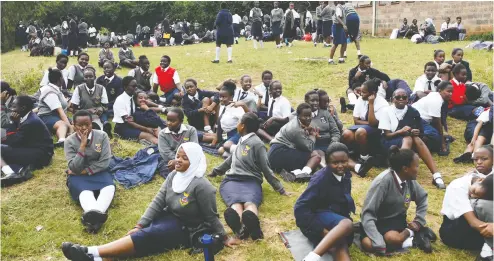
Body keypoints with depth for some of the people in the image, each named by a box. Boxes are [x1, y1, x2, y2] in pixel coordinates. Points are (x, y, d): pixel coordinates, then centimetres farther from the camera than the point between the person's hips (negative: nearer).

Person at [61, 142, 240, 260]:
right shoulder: (174, 175, 1)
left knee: (147, 236, -28)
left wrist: (224, 238, -10)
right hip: (170, 217, 7)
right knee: (143, 233, -22)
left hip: (187, 229, -7)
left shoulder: (201, 186, -22)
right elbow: (158, 202, -3)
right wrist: (139, 225, -10)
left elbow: (211, 217, -14)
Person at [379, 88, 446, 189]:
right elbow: (387, 135, -9)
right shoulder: (387, 111, -6)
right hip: (390, 142, -3)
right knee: (408, 139, -34)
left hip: (409, 140, 3)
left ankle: (436, 175, -43)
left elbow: (421, 132, 5)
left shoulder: (412, 111, 3)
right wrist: (401, 131, -27)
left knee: (416, 139, -32)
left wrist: (417, 132, -19)